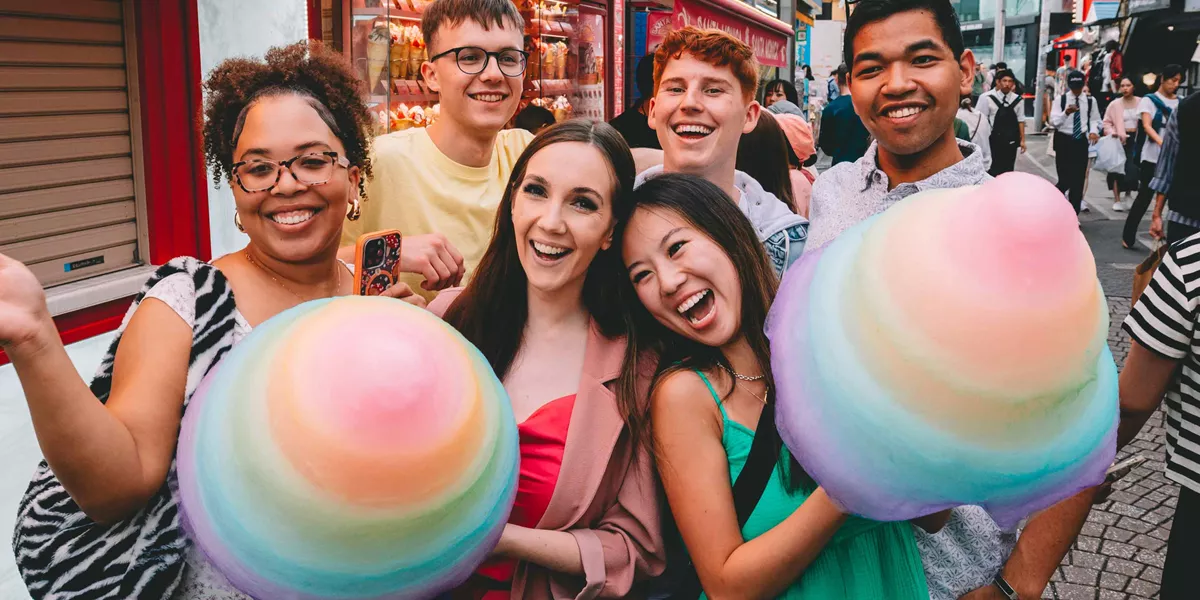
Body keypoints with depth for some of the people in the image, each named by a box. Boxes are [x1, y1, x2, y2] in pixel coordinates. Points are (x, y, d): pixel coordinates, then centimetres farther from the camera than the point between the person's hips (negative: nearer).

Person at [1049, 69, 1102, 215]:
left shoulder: (1090, 101, 2)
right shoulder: (1061, 99, -3)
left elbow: (1095, 120, 12)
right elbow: (1053, 121, -11)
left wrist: (1094, 131, -8)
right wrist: (1066, 113, -28)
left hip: (1081, 141, 2)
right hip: (1063, 141, -2)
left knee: (1079, 179, 4)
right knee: (1065, 179, -8)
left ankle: (1073, 215, 13)